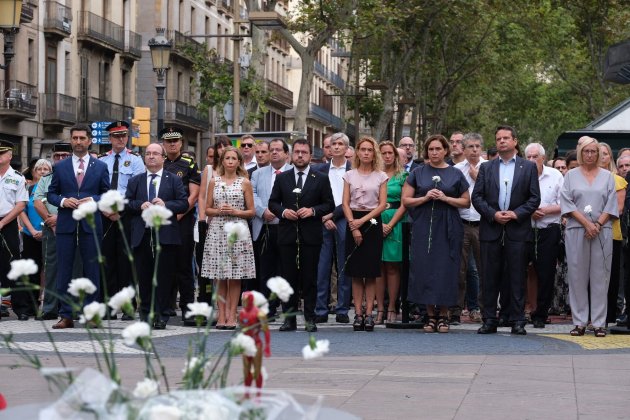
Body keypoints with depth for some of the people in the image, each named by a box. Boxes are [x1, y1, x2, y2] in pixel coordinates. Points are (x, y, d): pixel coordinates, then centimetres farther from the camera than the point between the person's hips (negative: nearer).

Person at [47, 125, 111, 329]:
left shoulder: (100, 167, 9)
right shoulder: (60, 167, 10)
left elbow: (107, 194, 7)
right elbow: (51, 194, 10)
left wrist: (93, 200, -11)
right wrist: (63, 201, -9)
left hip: (91, 224, -1)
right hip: (66, 224, 1)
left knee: (92, 270, 0)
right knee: (63, 270, 0)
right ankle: (66, 315, 3)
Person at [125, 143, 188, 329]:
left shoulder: (174, 180, 8)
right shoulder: (135, 181, 15)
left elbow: (184, 204, 1)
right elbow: (126, 202, 7)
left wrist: (165, 205, -14)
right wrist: (140, 205, -10)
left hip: (165, 235, -2)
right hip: (141, 235, 2)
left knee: (164, 277, -2)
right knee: (144, 277, 5)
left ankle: (161, 316, 2)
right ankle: (146, 314, 13)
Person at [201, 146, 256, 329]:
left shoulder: (245, 183, 6)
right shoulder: (214, 182, 10)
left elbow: (251, 211, 6)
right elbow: (207, 209, 11)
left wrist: (236, 212, -10)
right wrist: (218, 211, -8)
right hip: (217, 230, 1)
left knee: (235, 277, -3)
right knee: (219, 277, 0)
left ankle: (232, 315, 1)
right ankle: (222, 315, 4)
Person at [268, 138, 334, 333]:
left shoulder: (321, 179, 6)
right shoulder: (282, 178, 11)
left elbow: (329, 205, 4)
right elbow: (273, 202, 11)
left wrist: (313, 211, -12)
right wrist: (283, 211, -9)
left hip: (310, 236, -1)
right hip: (287, 235, 2)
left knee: (310, 278, 0)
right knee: (288, 277, 3)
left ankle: (310, 318, 5)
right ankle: (289, 318, 7)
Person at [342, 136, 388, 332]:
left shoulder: (381, 176, 5)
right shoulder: (349, 175, 8)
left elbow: (382, 204, -1)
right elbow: (345, 203, 3)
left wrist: (363, 220, -11)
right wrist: (353, 227, -9)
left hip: (372, 222, -1)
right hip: (353, 223, 1)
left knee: (371, 271, -2)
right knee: (356, 271, 0)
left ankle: (369, 313, -1)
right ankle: (358, 313, 2)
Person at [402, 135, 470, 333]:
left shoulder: (455, 174, 7)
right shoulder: (418, 173, 8)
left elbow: (466, 202, 6)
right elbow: (406, 200, 5)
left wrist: (446, 198, -10)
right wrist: (425, 197, -10)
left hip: (448, 229, -1)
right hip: (423, 227, 1)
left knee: (446, 270, -3)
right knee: (425, 269, -3)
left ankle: (443, 315, 6)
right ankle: (431, 315, 4)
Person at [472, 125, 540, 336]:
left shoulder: (528, 167, 7)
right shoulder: (486, 168, 11)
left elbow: (534, 198, 2)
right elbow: (477, 197, 5)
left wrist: (516, 213, -11)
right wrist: (493, 214, -10)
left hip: (517, 230, -1)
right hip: (491, 229, 1)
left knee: (517, 277, -1)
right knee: (490, 277, 2)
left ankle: (517, 321, 4)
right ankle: (489, 320, 7)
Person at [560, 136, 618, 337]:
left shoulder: (607, 176, 10)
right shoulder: (571, 175, 8)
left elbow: (611, 204, 5)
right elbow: (567, 203, 0)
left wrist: (598, 224, -9)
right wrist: (586, 223, -10)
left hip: (602, 231, 0)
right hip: (576, 230, 0)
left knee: (600, 276, -1)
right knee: (577, 276, 0)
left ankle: (599, 323, 1)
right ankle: (579, 322, 4)